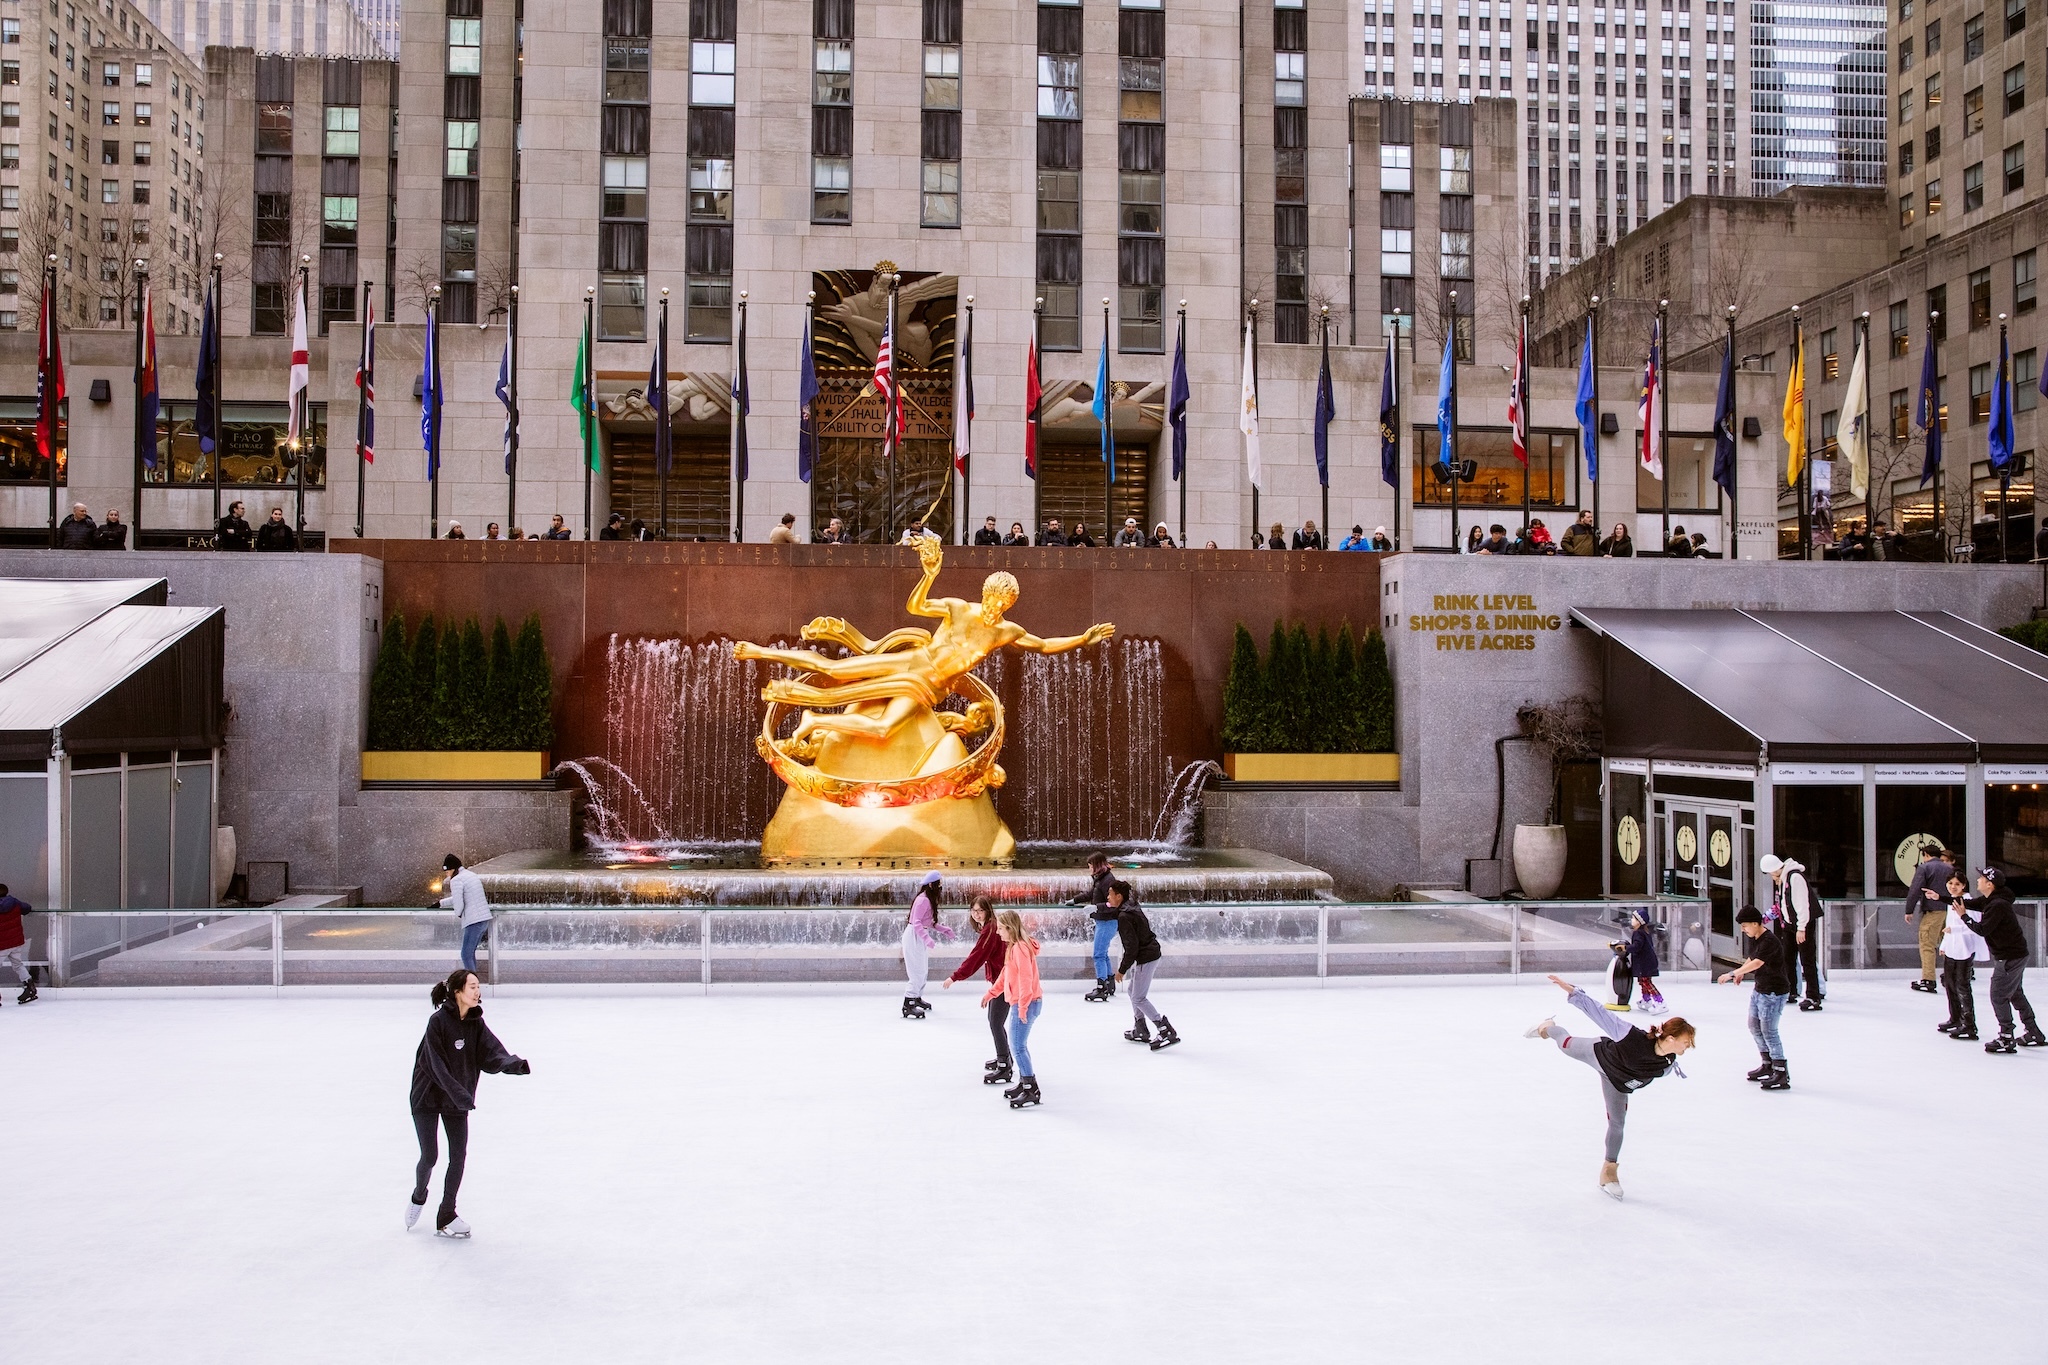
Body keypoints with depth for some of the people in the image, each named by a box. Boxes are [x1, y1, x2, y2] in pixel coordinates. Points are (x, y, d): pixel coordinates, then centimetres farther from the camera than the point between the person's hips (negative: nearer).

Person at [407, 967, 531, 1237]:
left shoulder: (476, 1024, -4)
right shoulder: (438, 1021, -21)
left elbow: (492, 1055, -14)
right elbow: (437, 1065, -24)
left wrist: (515, 1064, -34)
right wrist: (458, 1093, -32)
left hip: (458, 1099, 5)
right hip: (428, 1096, -5)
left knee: (459, 1155, 0)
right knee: (429, 1156, 1)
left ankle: (446, 1217, 13)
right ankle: (418, 1197, 34)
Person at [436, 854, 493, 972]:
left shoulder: (456, 880, -10)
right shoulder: (471, 875, 19)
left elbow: (458, 903, -15)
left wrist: (458, 913, 6)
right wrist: (440, 903, 36)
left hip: (474, 921, -9)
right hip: (485, 918, 9)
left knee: (466, 955, -3)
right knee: (470, 953, 17)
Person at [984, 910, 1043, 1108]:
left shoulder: (1020, 948, -18)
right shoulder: (1013, 947, 14)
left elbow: (1026, 979, -24)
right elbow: (1006, 974, 25)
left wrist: (1022, 1006, -25)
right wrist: (991, 993, 30)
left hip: (1025, 1004, -11)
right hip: (1019, 1003, 11)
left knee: (1017, 1047, -10)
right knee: (1019, 1046, 17)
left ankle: (1031, 1090, -8)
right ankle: (1024, 1083, 27)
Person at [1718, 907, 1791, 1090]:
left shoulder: (1769, 942, -24)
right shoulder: (1752, 939, 5)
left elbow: (1756, 963, -35)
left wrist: (1732, 974, -39)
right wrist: (1741, 974, 0)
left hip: (1775, 992, -10)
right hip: (1760, 989, 10)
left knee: (1768, 1030, -10)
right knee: (1754, 1026, 16)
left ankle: (1782, 1075, -5)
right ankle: (1768, 1065, 30)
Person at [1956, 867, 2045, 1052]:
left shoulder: (1998, 905, -24)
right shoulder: (1990, 901, 6)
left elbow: (1982, 929, -25)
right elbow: (1969, 904, 14)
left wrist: (1964, 916, -16)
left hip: (2010, 957, -10)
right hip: (2015, 954, 10)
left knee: (1999, 996, -5)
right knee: (2015, 994, 19)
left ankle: (2006, 1039, -1)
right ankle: (2034, 1034, 28)